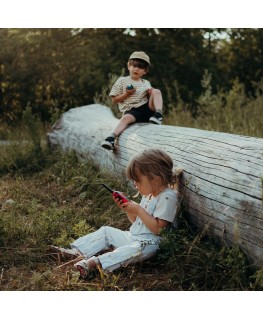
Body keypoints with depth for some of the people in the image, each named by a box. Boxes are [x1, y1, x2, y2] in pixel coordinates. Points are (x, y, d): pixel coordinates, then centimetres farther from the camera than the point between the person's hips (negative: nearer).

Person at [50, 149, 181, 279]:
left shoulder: (168, 197, -18)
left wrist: (138, 210, -22)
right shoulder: (148, 194, 11)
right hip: (133, 236, 10)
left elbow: (158, 228, -24)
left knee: (135, 250, -38)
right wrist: (128, 209, -1)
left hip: (148, 242, -10)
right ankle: (77, 251, 0)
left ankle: (93, 262, -47)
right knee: (106, 231, 9)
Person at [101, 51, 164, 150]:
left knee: (156, 91, -15)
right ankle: (112, 136, -51)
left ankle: (158, 114, -30)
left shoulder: (146, 83, 21)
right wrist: (126, 94, -9)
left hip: (147, 108, 3)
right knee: (126, 117, -37)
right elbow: (114, 100, 8)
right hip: (131, 110, -3)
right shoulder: (122, 81, 11)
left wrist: (150, 93, 1)